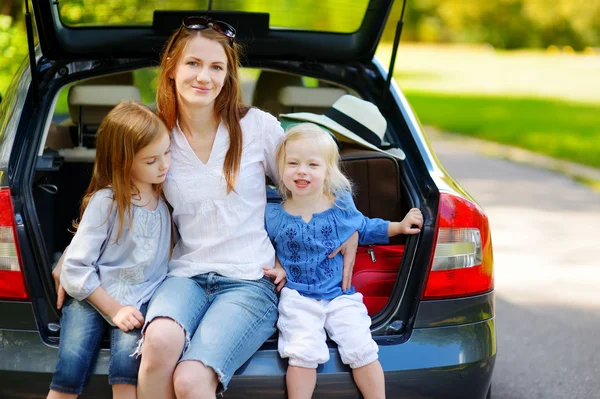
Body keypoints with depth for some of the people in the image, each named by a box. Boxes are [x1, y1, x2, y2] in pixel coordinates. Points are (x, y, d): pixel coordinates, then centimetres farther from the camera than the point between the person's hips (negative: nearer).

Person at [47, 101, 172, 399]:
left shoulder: (164, 194, 6)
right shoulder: (106, 201, -9)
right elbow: (76, 268, -9)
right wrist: (114, 310, -11)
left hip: (140, 300, 3)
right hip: (93, 296, -3)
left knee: (126, 364, -27)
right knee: (70, 370, -24)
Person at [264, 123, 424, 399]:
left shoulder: (342, 204, 2)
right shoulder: (273, 215, -1)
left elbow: (364, 228, 23)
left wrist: (399, 226, 16)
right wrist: (275, 267, -2)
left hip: (340, 296, 1)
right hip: (298, 298, -1)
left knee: (361, 349, -15)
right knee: (303, 352, -24)